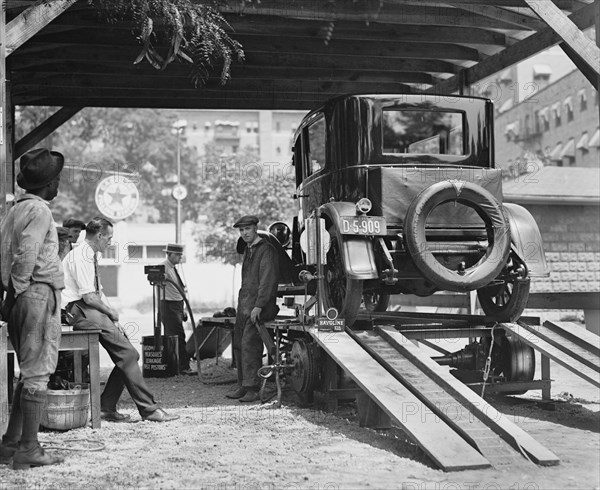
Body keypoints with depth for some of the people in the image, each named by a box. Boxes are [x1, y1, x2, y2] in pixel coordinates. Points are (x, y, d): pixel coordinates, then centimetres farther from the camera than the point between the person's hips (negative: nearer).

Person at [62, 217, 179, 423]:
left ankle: (106, 407, 4)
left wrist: (111, 313, 5)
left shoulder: (91, 255, 17)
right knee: (127, 354, -16)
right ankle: (148, 409, -13)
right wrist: (110, 312, -6)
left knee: (128, 354, 1)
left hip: (92, 309, 10)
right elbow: (89, 297, -20)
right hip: (80, 311, -10)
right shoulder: (80, 257, -14)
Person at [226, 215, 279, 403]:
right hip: (245, 302, 9)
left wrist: (258, 306, -20)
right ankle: (243, 386, 13)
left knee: (249, 345, -14)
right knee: (238, 344, 7)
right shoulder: (248, 250, 20)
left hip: (260, 303, -9)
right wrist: (241, 304, 16)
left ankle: (253, 389, -11)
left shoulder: (266, 250, -9)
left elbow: (268, 280, -16)